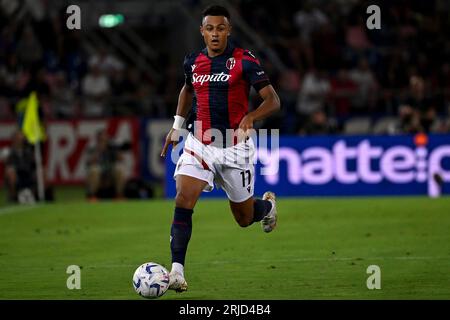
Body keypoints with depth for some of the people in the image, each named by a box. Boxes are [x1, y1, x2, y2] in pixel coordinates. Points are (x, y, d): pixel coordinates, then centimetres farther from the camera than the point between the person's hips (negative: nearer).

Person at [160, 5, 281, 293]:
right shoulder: (193, 62, 4)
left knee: (244, 218, 11)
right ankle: (177, 271, -23)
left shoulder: (244, 61, -10)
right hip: (199, 144, 3)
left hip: (235, 146, -3)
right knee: (183, 201, -20)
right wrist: (177, 126, 22)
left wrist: (250, 117, -33)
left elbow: (273, 101, -14)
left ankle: (268, 205, 48)